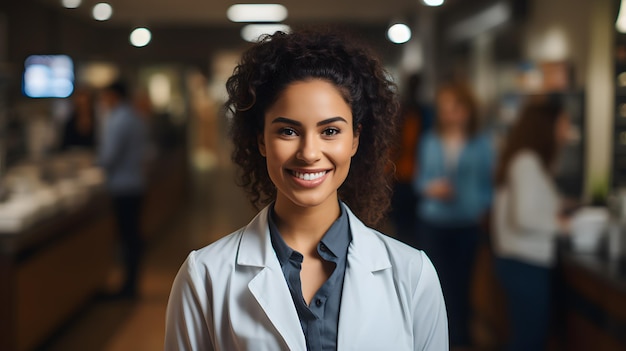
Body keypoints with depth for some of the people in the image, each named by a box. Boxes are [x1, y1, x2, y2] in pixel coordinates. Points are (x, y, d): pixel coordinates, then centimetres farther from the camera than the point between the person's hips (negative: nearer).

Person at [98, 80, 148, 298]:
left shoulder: (116, 121, -14)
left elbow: (109, 156, -16)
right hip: (136, 183, 9)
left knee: (126, 235, -5)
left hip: (121, 186, -9)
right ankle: (132, 282, 16)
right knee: (133, 234, 11)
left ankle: (128, 285, -1)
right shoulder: (137, 120, 15)